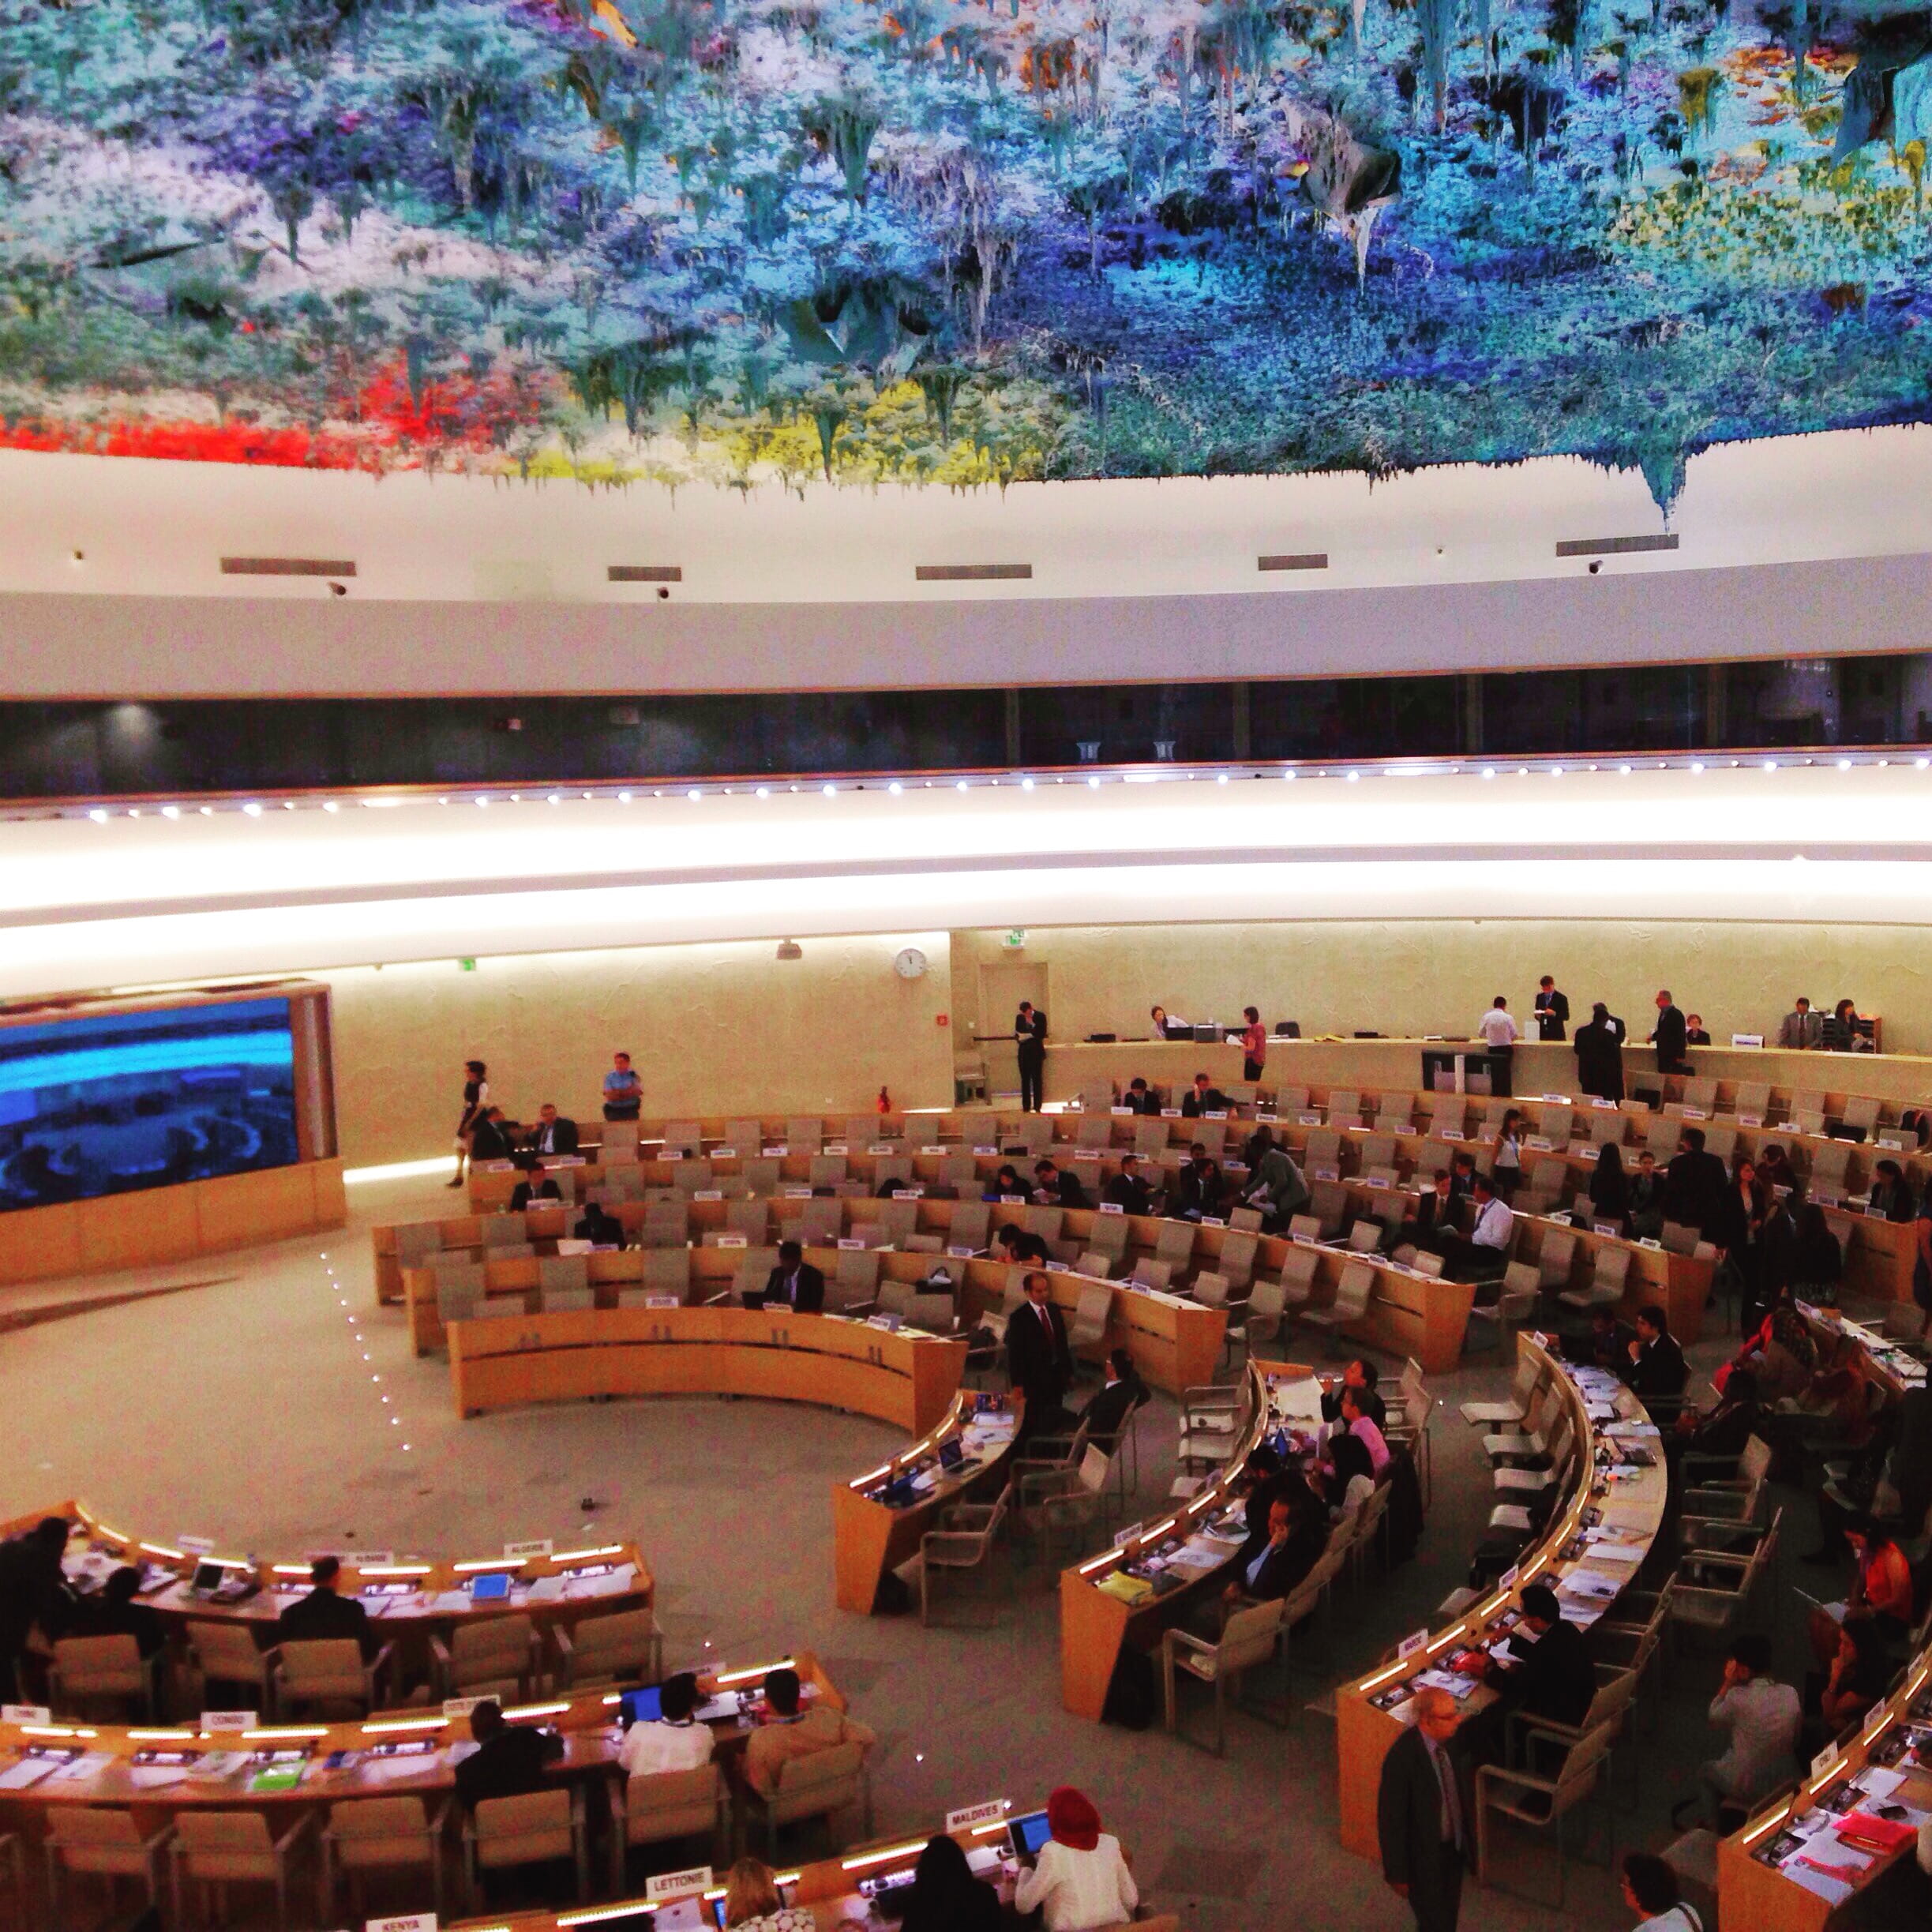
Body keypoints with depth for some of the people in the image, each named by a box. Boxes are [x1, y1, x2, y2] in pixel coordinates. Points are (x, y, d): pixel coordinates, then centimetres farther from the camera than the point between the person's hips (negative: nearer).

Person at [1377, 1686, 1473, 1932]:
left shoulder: (1452, 1740, -12)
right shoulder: (1402, 1758, -32)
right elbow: (1390, 1819, -22)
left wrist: (1469, 1836, 16)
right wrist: (1397, 1873, -14)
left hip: (1455, 1847, 6)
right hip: (1423, 1856, -6)